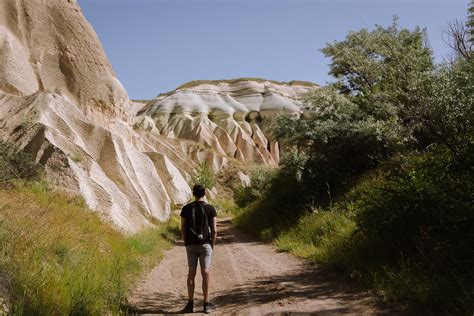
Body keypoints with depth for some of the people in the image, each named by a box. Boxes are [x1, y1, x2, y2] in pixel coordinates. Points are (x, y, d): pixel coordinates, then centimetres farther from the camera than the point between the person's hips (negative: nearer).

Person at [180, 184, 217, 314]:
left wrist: (186, 243, 11)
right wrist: (212, 244, 5)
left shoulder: (186, 208, 1)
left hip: (191, 245, 2)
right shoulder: (210, 209, -4)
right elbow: (214, 230, -6)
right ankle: (206, 304, 7)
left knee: (191, 273, 8)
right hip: (205, 244, -2)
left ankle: (190, 304, 11)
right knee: (205, 273, 3)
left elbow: (182, 229, 1)